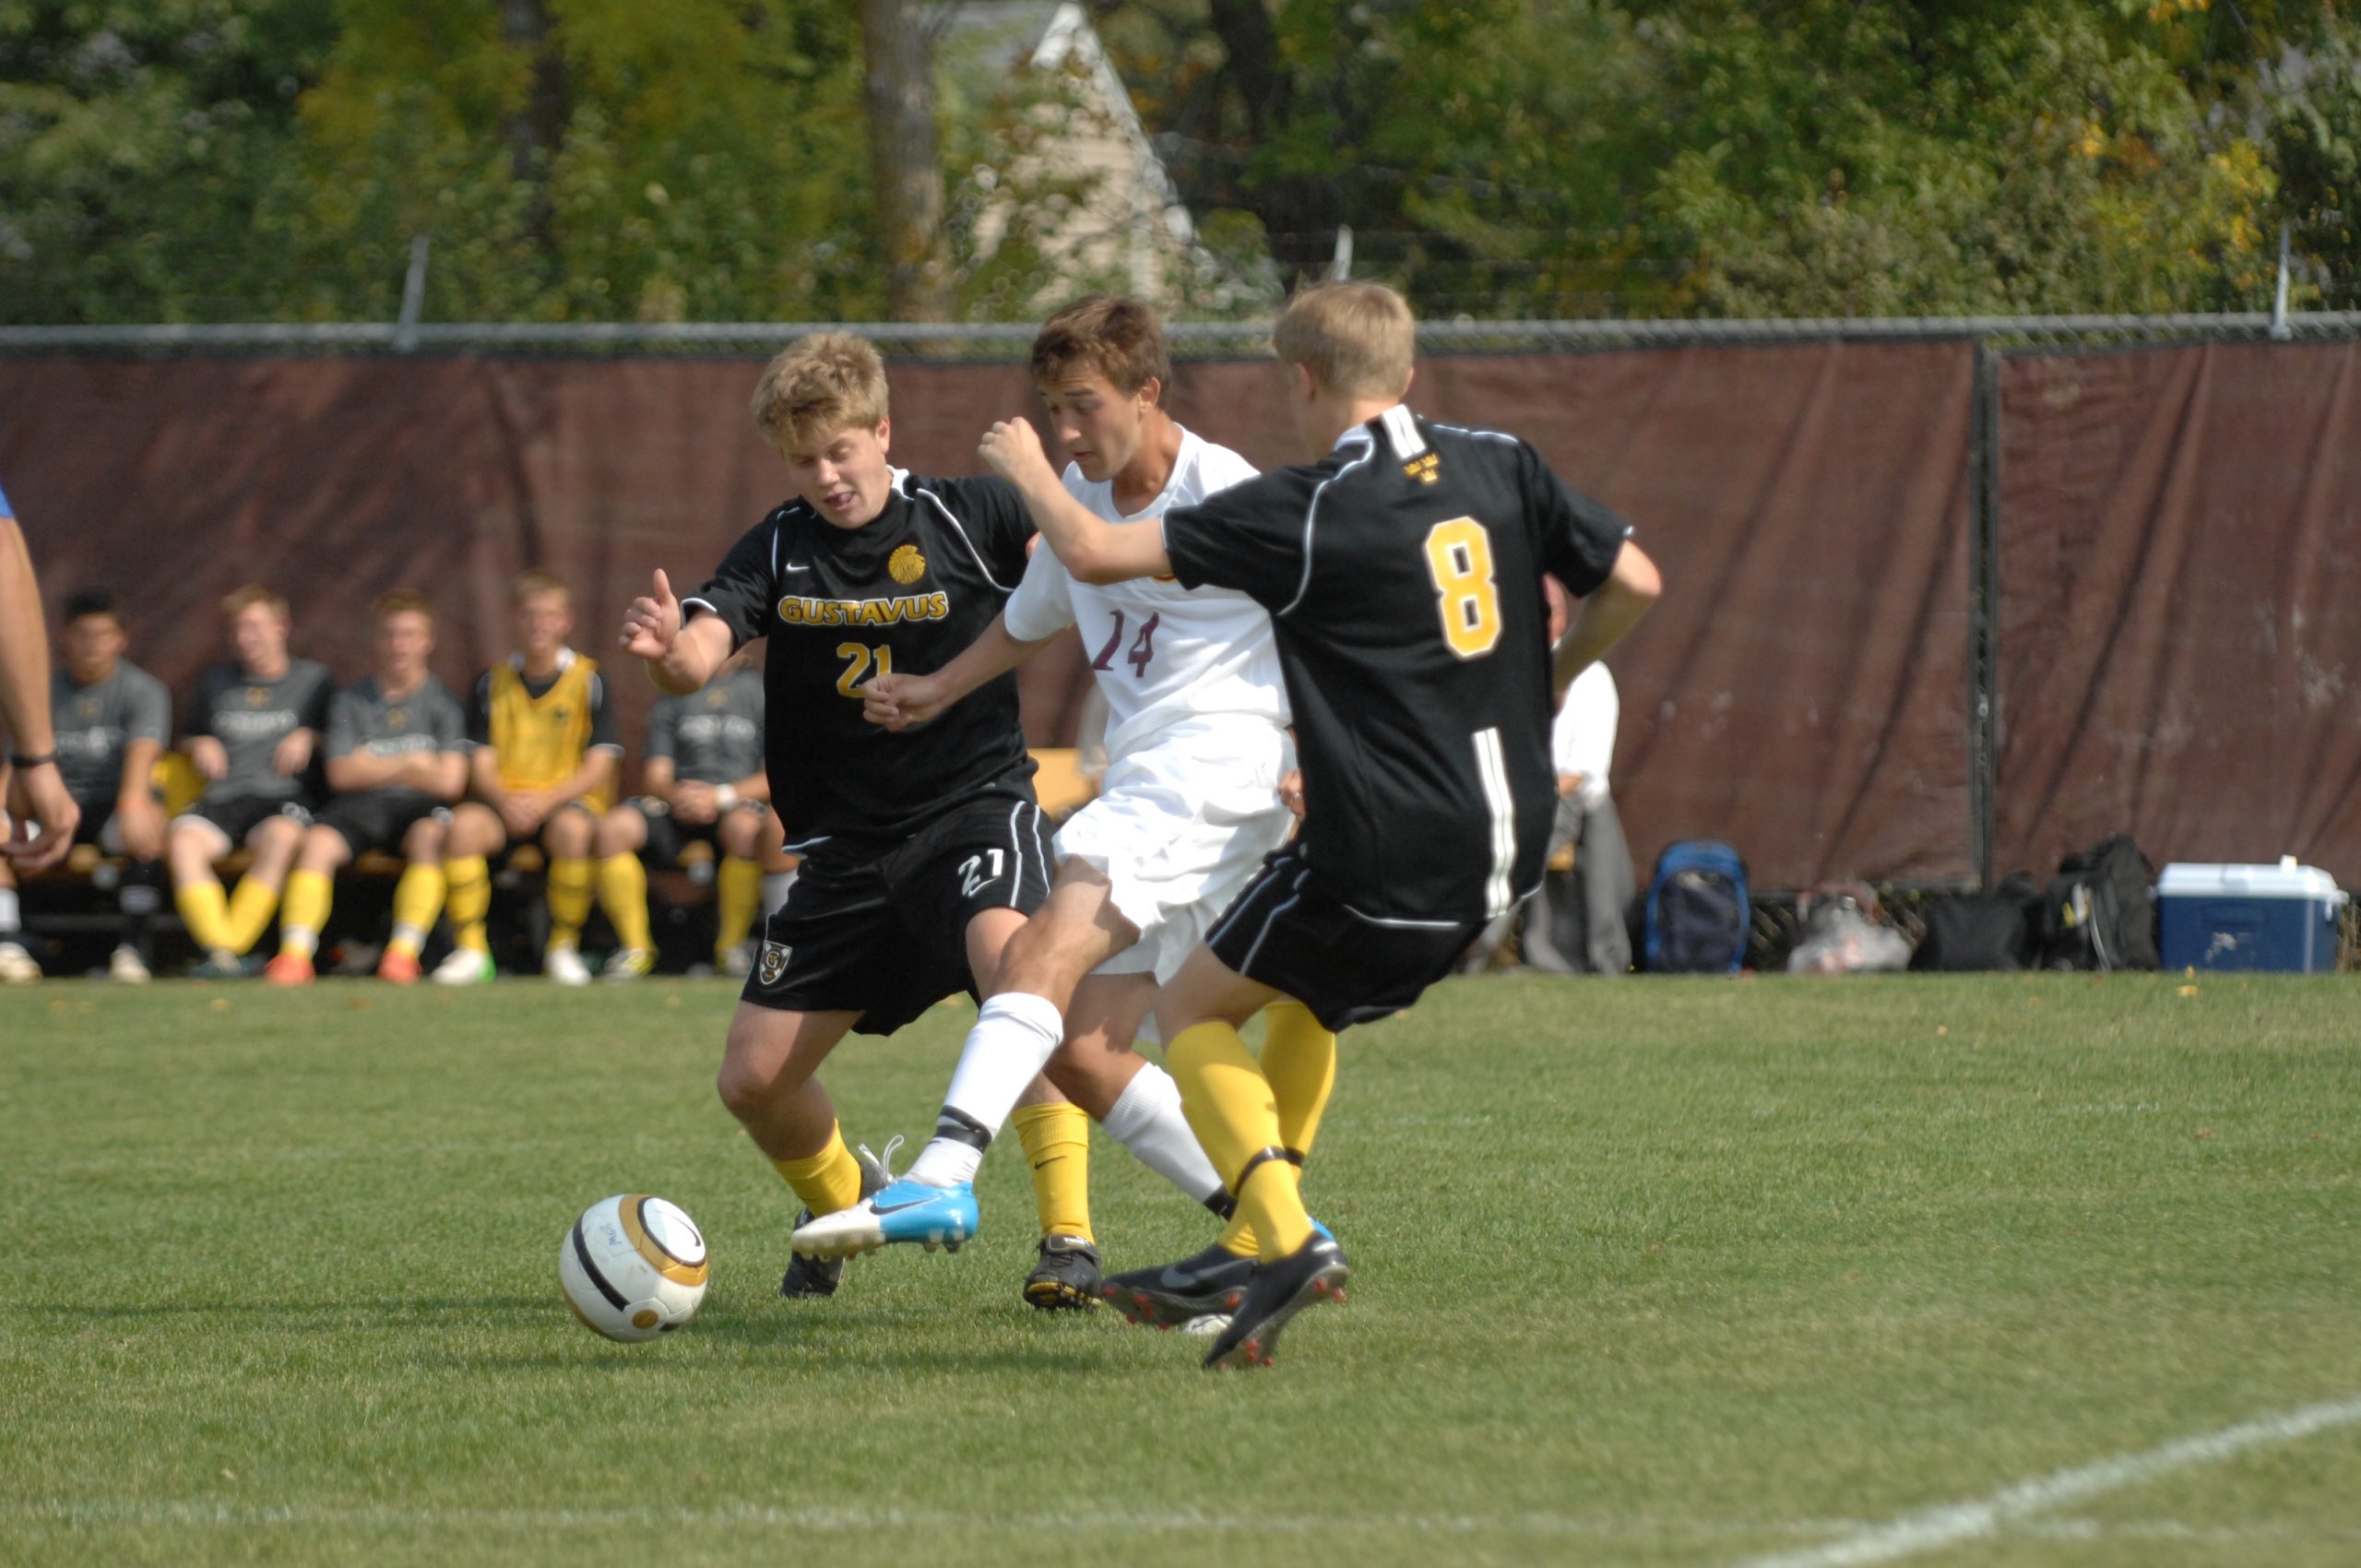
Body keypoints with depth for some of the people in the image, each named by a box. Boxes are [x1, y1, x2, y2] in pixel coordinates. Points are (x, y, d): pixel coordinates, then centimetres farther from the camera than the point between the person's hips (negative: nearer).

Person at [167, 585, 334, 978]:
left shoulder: (314, 679, 14)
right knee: (181, 841, -32)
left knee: (281, 837, -40)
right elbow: (188, 736, 34)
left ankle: (233, 945, -39)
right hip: (223, 798, 3)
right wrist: (199, 745, 11)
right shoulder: (216, 682, 24)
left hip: (283, 798, -3)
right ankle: (221, 949, -44)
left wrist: (309, 738, -2)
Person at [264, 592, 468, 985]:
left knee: (431, 835, -36)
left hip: (419, 805, -1)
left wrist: (373, 767, 1)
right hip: (361, 806, 1)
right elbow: (341, 774, 2)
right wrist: (409, 765, -1)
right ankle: (296, 954, -40)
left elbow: (449, 780, -4)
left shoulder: (443, 701, 7)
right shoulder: (351, 701, 12)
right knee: (316, 841, -29)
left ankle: (404, 951, -42)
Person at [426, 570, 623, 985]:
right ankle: (470, 950, -25)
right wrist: (506, 801, -19)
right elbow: (481, 762, 3)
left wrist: (545, 801, -19)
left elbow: (600, 764, -5)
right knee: (463, 823, -31)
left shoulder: (588, 681, 1)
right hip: (505, 802, 2)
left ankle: (564, 947, -19)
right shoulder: (492, 683, 9)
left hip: (567, 800, -2)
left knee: (572, 828, -38)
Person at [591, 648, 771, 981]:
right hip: (678, 810, 3)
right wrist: (674, 795, -13)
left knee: (747, 827, -40)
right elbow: (655, 776, 11)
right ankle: (635, 947, -17)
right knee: (613, 827, -26)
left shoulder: (759, 691, 6)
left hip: (736, 804, -3)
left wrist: (721, 797, -16)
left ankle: (731, 945, -21)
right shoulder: (673, 695, 17)